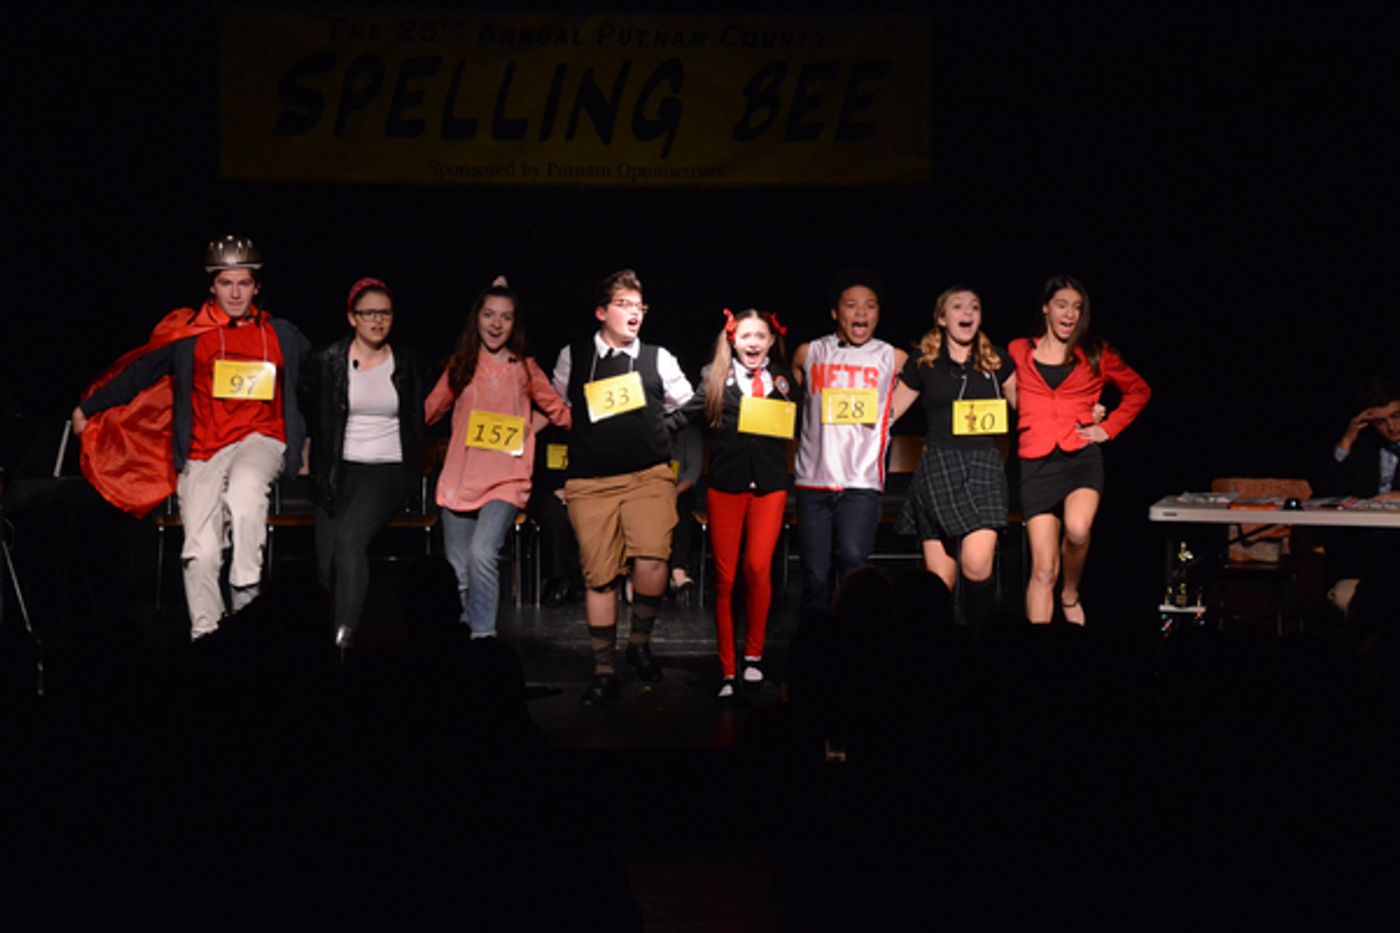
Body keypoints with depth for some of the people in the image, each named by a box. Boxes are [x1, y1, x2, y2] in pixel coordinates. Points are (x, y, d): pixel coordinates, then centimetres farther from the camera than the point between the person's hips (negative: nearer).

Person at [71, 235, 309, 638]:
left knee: (245, 487, -36)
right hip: (203, 451, 1)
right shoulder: (187, 333, 8)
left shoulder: (281, 335, 11)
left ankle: (245, 589, -27)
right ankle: (204, 634, 5)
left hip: (259, 439, -1)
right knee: (200, 551, -9)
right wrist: (87, 408, 24)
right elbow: (137, 372, 18)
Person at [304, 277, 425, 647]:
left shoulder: (405, 366, 8)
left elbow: (415, 426, 15)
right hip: (339, 472, 1)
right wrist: (322, 473, 3)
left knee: (350, 538, -25)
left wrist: (411, 476, 8)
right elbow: (313, 420, 8)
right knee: (327, 563, -7)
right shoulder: (327, 362, 4)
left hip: (387, 470, -1)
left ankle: (345, 633, -28)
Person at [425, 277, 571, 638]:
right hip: (460, 479, 2)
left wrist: (534, 424, -1)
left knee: (482, 553, -24)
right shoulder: (460, 365, 10)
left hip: (507, 479, -2)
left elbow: (562, 414, 14)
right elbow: (428, 411, 12)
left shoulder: (524, 368, 7)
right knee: (458, 573, 6)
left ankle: (484, 636, -16)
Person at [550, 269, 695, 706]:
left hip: (649, 477, -1)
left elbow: (685, 405, 21)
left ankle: (640, 643, 6)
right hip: (590, 483, 1)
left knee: (652, 561, -20)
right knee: (599, 576, 1)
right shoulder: (572, 358, 8)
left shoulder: (658, 359, 8)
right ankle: (604, 672, 12)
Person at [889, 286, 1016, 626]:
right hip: (938, 467, 0)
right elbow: (887, 410, 14)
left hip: (983, 466, 0)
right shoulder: (923, 364, 9)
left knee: (977, 565, -18)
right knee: (939, 581, -3)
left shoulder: (997, 362, 12)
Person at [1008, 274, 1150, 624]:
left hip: (1082, 456, 0)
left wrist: (1108, 428, 9)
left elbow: (1139, 389, 19)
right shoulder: (1018, 352, 9)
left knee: (1078, 529, -29)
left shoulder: (1095, 354, 10)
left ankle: (1070, 595, 1)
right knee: (1043, 569, -5)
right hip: (1037, 462, 0)